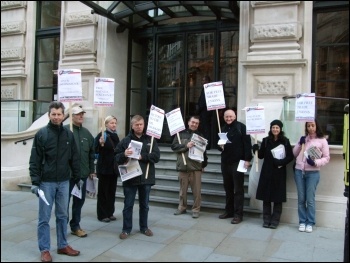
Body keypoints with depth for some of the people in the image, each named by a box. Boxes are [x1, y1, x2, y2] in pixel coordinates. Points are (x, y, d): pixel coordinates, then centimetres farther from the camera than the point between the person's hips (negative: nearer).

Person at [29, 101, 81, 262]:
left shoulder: (69, 134, 5)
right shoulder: (41, 134, -6)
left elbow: (74, 159, 11)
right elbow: (34, 160, -7)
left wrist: (77, 178, 12)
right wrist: (35, 181, -13)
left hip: (64, 182, 4)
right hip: (46, 182, -4)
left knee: (62, 216, 13)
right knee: (44, 218, 4)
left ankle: (62, 246, 26)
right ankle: (44, 250, 16)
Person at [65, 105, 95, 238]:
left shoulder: (86, 133, 12)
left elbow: (91, 153, 16)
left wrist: (92, 170, 14)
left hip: (82, 173, 5)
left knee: (79, 201, 13)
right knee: (65, 201, 5)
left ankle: (75, 226, 26)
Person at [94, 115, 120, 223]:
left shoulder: (115, 136, 11)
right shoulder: (101, 135, -9)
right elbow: (96, 150, -15)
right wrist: (101, 144, -31)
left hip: (113, 168, 7)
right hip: (104, 168, -6)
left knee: (112, 192, 11)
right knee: (103, 192, 1)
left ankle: (110, 213, 21)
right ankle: (102, 215, 9)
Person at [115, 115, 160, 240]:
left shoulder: (151, 140, 4)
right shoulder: (126, 140, 0)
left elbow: (156, 156, -5)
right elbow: (117, 158, -2)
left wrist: (142, 156, -17)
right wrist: (124, 155, -23)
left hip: (146, 177, 2)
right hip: (130, 178, -1)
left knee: (144, 205, 15)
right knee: (128, 205, 7)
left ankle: (144, 227, 29)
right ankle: (126, 229, 19)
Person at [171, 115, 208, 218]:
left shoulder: (200, 136, 10)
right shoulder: (181, 134, 6)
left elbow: (204, 151, 13)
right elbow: (174, 146, -2)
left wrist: (204, 164, 9)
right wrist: (186, 146, -14)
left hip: (196, 167, 0)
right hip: (183, 167, 0)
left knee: (196, 191, 1)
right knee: (183, 189, 10)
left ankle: (196, 209, 12)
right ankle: (182, 207, 24)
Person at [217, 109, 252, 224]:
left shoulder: (241, 127, -5)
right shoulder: (223, 129, 17)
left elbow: (247, 143, -11)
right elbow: (219, 144, 23)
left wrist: (247, 159, -18)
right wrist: (220, 146, -1)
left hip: (237, 162, -7)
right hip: (225, 162, 7)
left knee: (238, 189, -1)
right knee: (228, 188, 13)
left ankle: (238, 214, 3)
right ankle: (229, 211, 23)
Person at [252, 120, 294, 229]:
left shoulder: (285, 141, 0)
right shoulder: (265, 140, 5)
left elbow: (290, 157, -1)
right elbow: (261, 155, 5)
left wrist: (281, 162, -17)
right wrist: (256, 150, -14)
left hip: (279, 172, -1)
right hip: (267, 172, 2)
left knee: (278, 198, 3)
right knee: (266, 197, 4)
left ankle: (275, 220, 15)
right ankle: (266, 219, 16)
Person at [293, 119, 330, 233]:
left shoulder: (322, 140, 2)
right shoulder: (303, 138, 14)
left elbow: (327, 158, -1)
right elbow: (294, 154, 13)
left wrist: (315, 162, -17)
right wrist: (299, 144, -2)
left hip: (312, 173, -3)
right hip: (299, 171, 4)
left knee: (310, 199, -2)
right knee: (301, 199, 7)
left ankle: (310, 223, 10)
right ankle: (302, 222, 16)